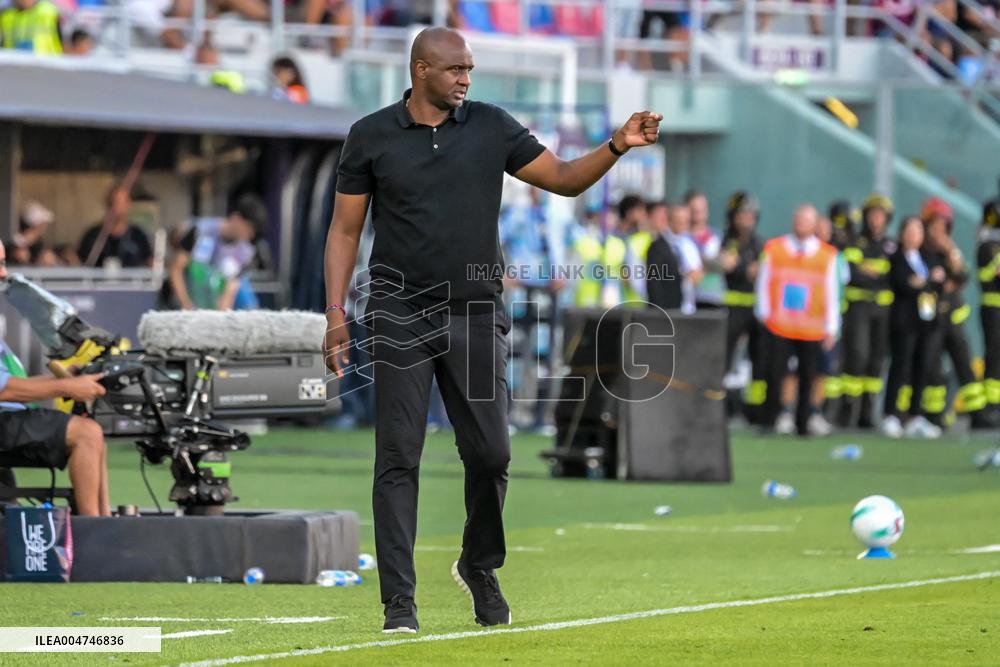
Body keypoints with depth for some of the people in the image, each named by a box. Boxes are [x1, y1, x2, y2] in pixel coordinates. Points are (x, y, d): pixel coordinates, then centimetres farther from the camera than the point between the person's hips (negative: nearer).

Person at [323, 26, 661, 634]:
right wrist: (336, 313, -4)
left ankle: (480, 569, 27)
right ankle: (399, 602, -3)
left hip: (477, 316, 2)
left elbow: (564, 179, 4)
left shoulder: (492, 128, 4)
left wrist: (616, 147, -14)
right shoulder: (371, 137, 0)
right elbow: (346, 229, 4)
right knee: (398, 458, -5)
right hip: (402, 316, -2)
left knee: (490, 453, 2)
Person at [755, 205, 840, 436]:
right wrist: (764, 313, 2)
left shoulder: (827, 254, 4)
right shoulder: (773, 248, 4)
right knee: (775, 374, -6)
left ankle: (803, 423, 11)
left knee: (807, 378, 3)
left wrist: (831, 328, 5)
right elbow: (763, 282, 9)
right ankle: (769, 422, 3)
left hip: (812, 329, 0)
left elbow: (831, 291, 6)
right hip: (778, 327, 0)